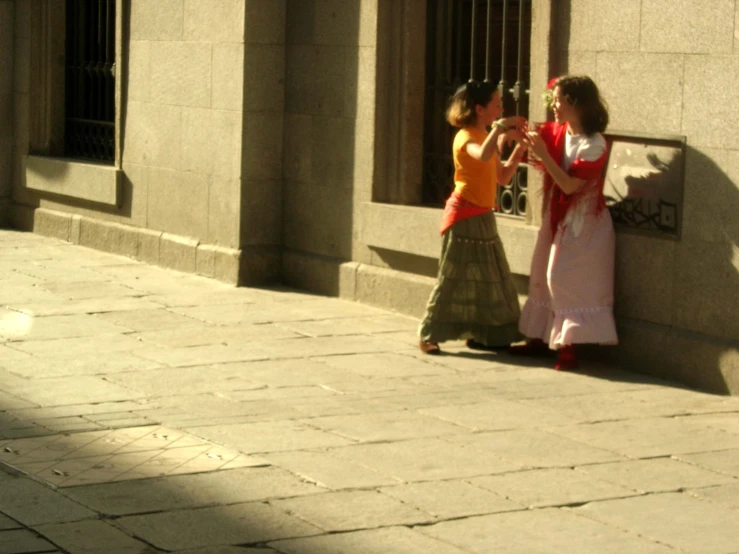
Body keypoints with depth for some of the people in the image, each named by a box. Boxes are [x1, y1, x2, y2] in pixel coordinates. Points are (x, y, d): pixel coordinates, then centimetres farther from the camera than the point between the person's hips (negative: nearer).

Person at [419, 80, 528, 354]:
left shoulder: (485, 137, 15)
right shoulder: (467, 137, -14)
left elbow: (502, 176, 17)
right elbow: (482, 156, -38)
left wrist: (520, 146, 10)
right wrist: (499, 129, -35)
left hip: (483, 216, 9)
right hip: (464, 215, -9)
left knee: (486, 277, 10)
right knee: (454, 278, -6)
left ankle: (478, 334, 18)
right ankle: (429, 335, 1)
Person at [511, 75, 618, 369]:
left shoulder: (593, 145, -19)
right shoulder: (555, 132, 2)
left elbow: (569, 185, -24)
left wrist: (543, 154, -26)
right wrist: (525, 140, -7)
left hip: (582, 221, -8)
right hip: (557, 217, 8)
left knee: (565, 279, -11)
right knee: (543, 276, 13)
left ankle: (568, 347, -7)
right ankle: (539, 338, 25)